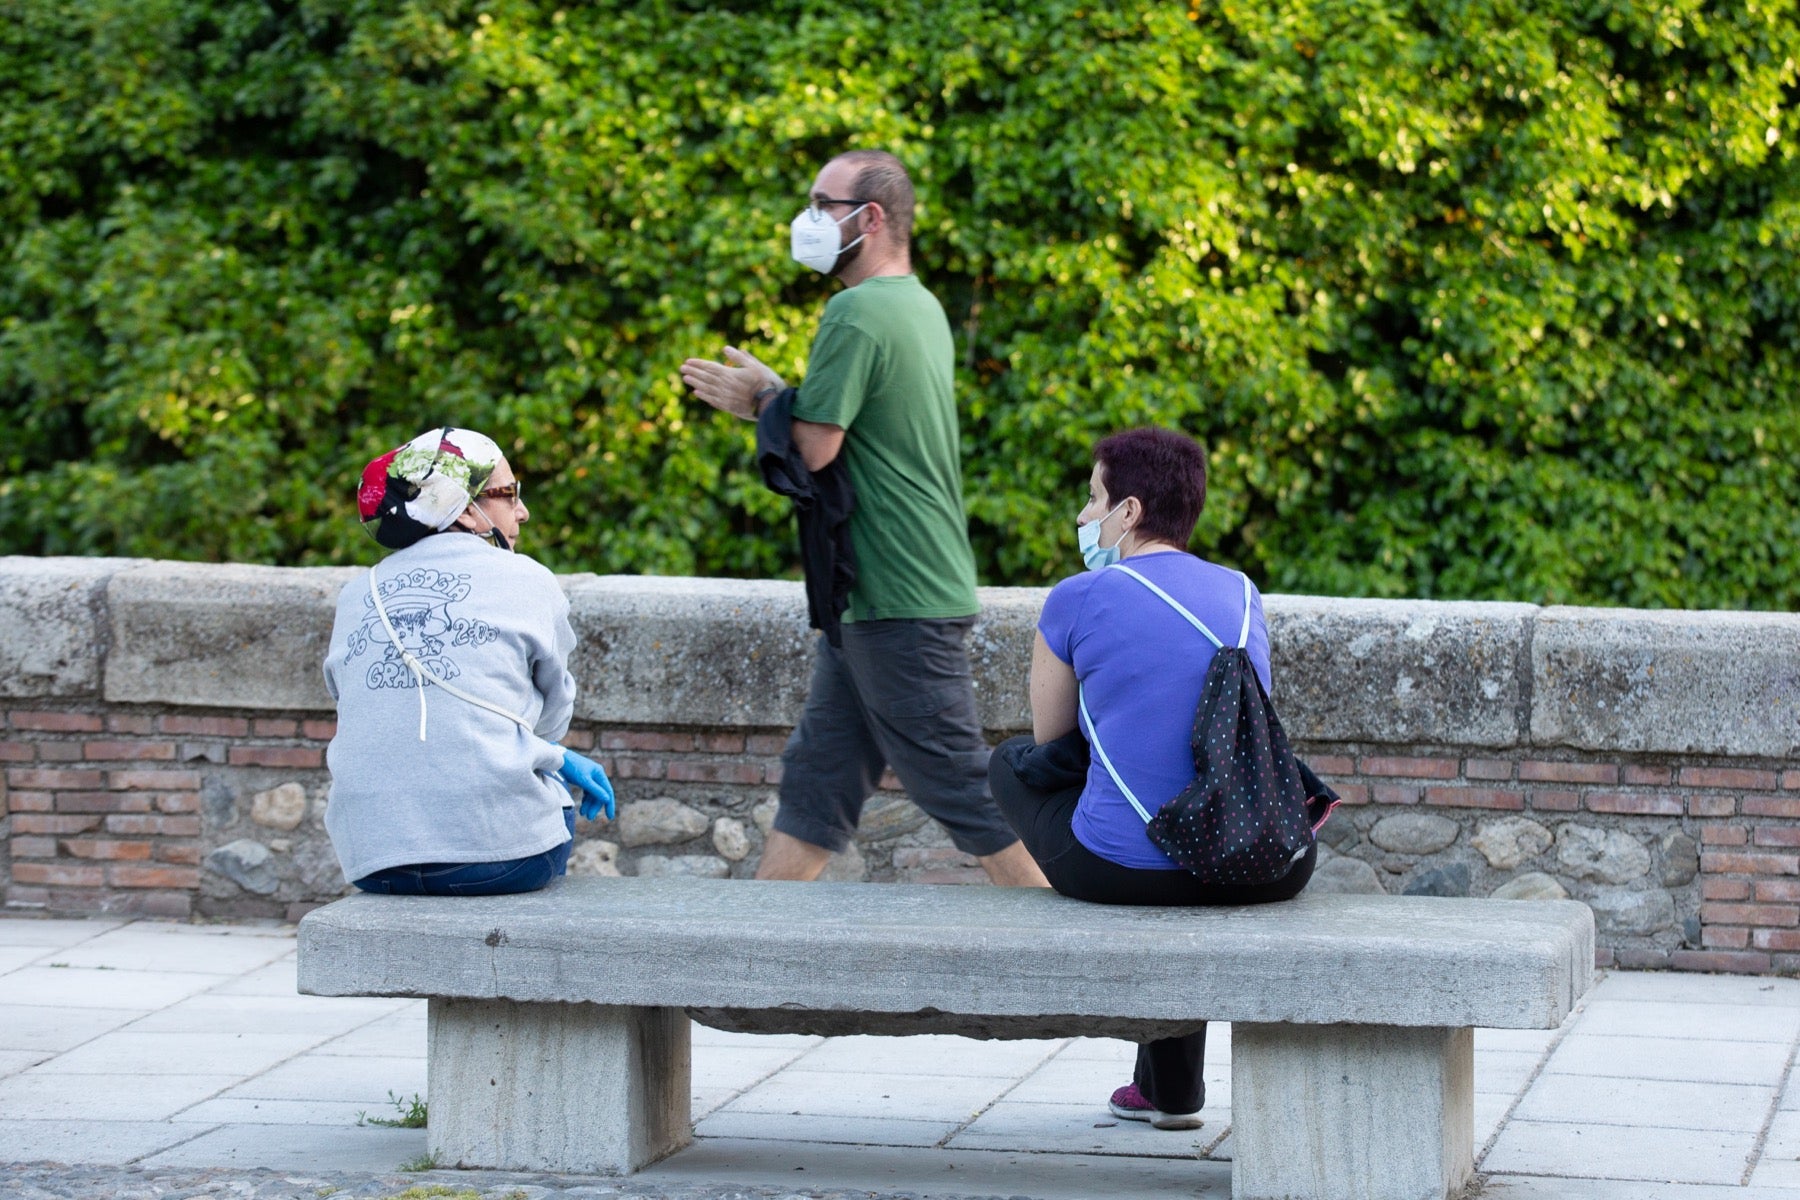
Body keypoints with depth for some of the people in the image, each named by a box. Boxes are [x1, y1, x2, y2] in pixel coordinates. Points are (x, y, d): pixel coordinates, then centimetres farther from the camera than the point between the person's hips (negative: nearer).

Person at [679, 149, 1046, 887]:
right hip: (880, 597, 10)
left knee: (963, 792, -5)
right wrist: (770, 397, 11)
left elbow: (813, 447, -21)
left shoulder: (856, 313, -16)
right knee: (815, 782, 12)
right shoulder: (921, 308, 15)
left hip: (898, 605, -10)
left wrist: (763, 398, -3)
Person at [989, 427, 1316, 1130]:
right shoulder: (1241, 593, 10)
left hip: (1121, 868, -4)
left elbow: (1051, 741, 10)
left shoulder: (1078, 601, -5)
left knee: (1014, 763, 26)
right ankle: (1170, 1084, 45)